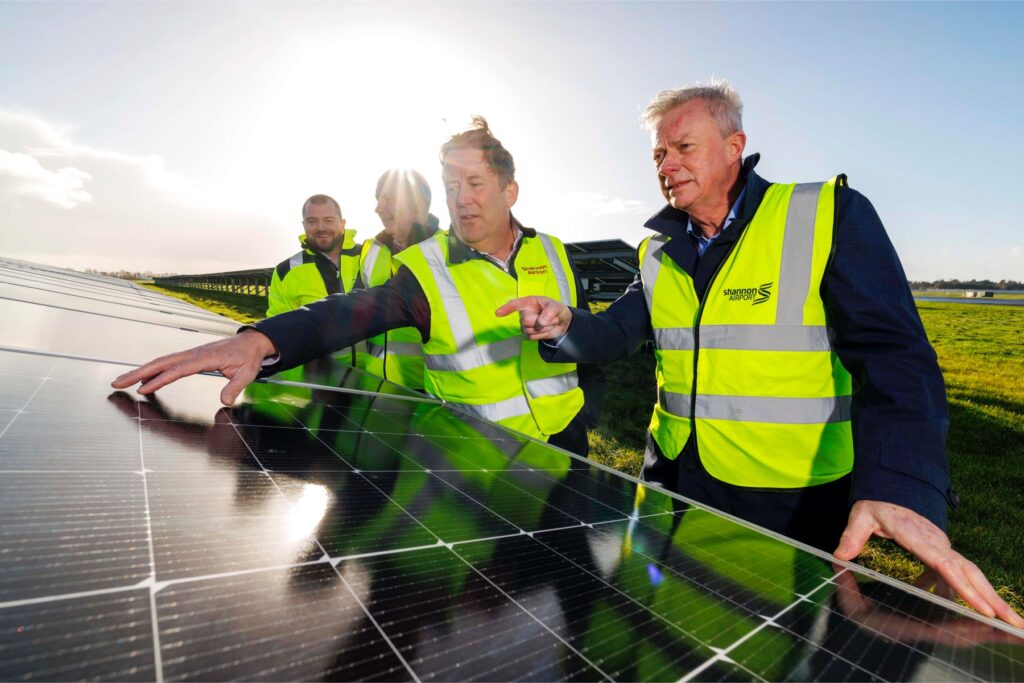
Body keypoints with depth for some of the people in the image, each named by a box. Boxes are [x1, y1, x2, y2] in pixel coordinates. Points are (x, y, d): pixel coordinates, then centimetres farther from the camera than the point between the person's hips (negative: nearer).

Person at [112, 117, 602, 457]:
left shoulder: (553, 254, 0)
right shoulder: (426, 270, -11)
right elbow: (351, 311, -27)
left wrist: (587, 409, 3)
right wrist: (260, 339, -44)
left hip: (564, 443, 4)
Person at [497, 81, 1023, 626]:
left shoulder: (828, 216, -10)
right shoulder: (659, 253, 6)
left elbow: (893, 356, -16)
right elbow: (617, 334, 5)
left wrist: (898, 488, -30)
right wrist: (564, 325, -17)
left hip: (794, 500, -4)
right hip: (673, 482, 5)